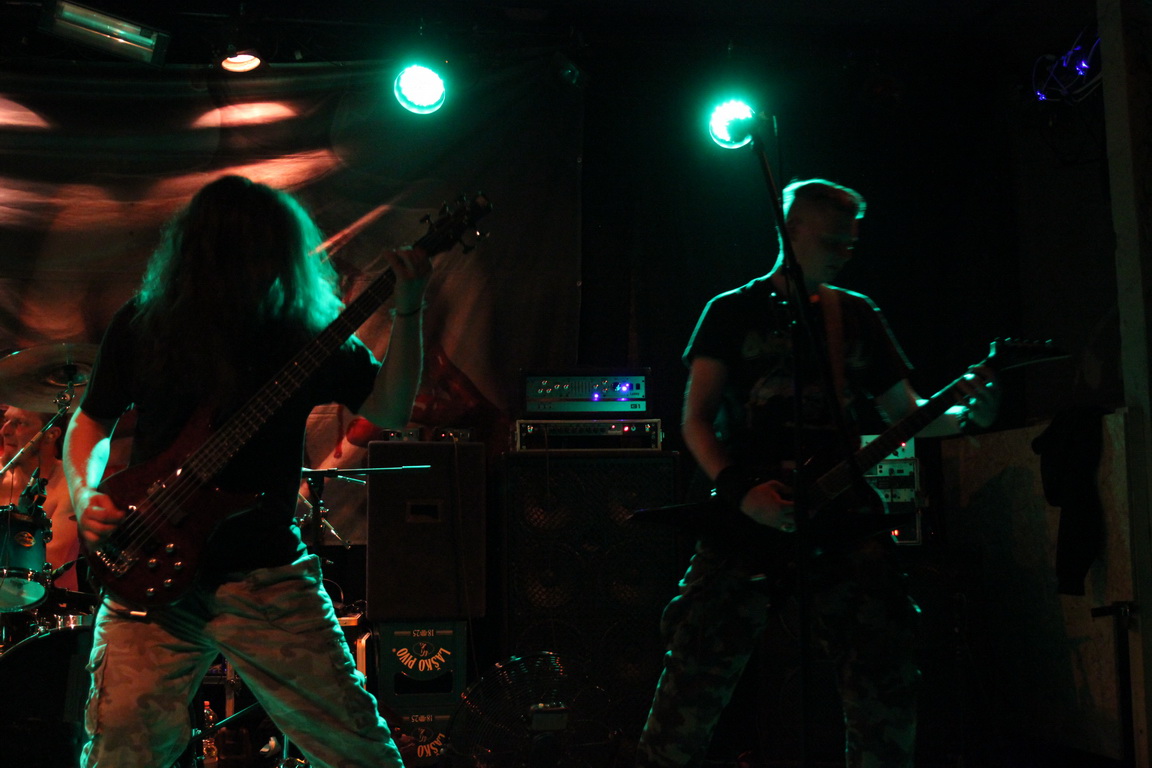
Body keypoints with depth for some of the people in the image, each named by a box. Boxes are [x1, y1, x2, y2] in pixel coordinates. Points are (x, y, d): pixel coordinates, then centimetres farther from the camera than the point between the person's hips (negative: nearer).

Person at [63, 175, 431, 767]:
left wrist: (407, 313, -13)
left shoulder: (304, 324, 1)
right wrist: (85, 497, -5)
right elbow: (90, 421, 13)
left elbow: (389, 412, -3)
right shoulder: (143, 323, 3)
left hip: (270, 576, 0)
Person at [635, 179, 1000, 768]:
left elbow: (905, 412, 17)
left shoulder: (858, 316, 17)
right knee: (696, 678, -6)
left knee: (886, 678, -4)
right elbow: (696, 419, 2)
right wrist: (738, 488, -15)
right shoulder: (733, 311, 8)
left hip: (843, 520, 3)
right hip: (747, 517, -3)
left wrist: (966, 411, -4)